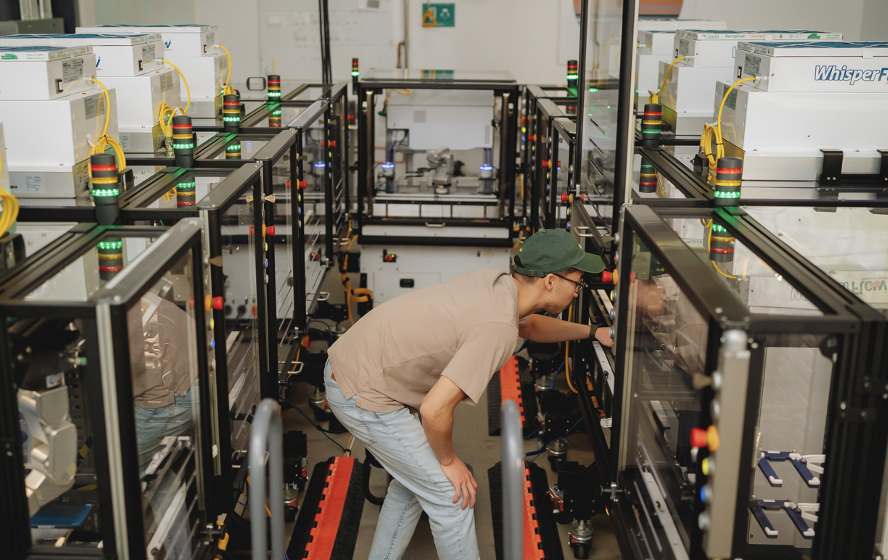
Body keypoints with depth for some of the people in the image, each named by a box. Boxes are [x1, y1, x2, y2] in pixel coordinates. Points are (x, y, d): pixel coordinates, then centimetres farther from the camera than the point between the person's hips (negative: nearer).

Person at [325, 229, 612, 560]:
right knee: (452, 495, 1)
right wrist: (449, 461, -11)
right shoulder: (499, 330, -26)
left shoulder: (495, 282, 2)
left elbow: (530, 324, 28)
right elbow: (435, 409, -30)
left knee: (414, 478, 24)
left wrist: (591, 332, 30)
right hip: (363, 397, -10)